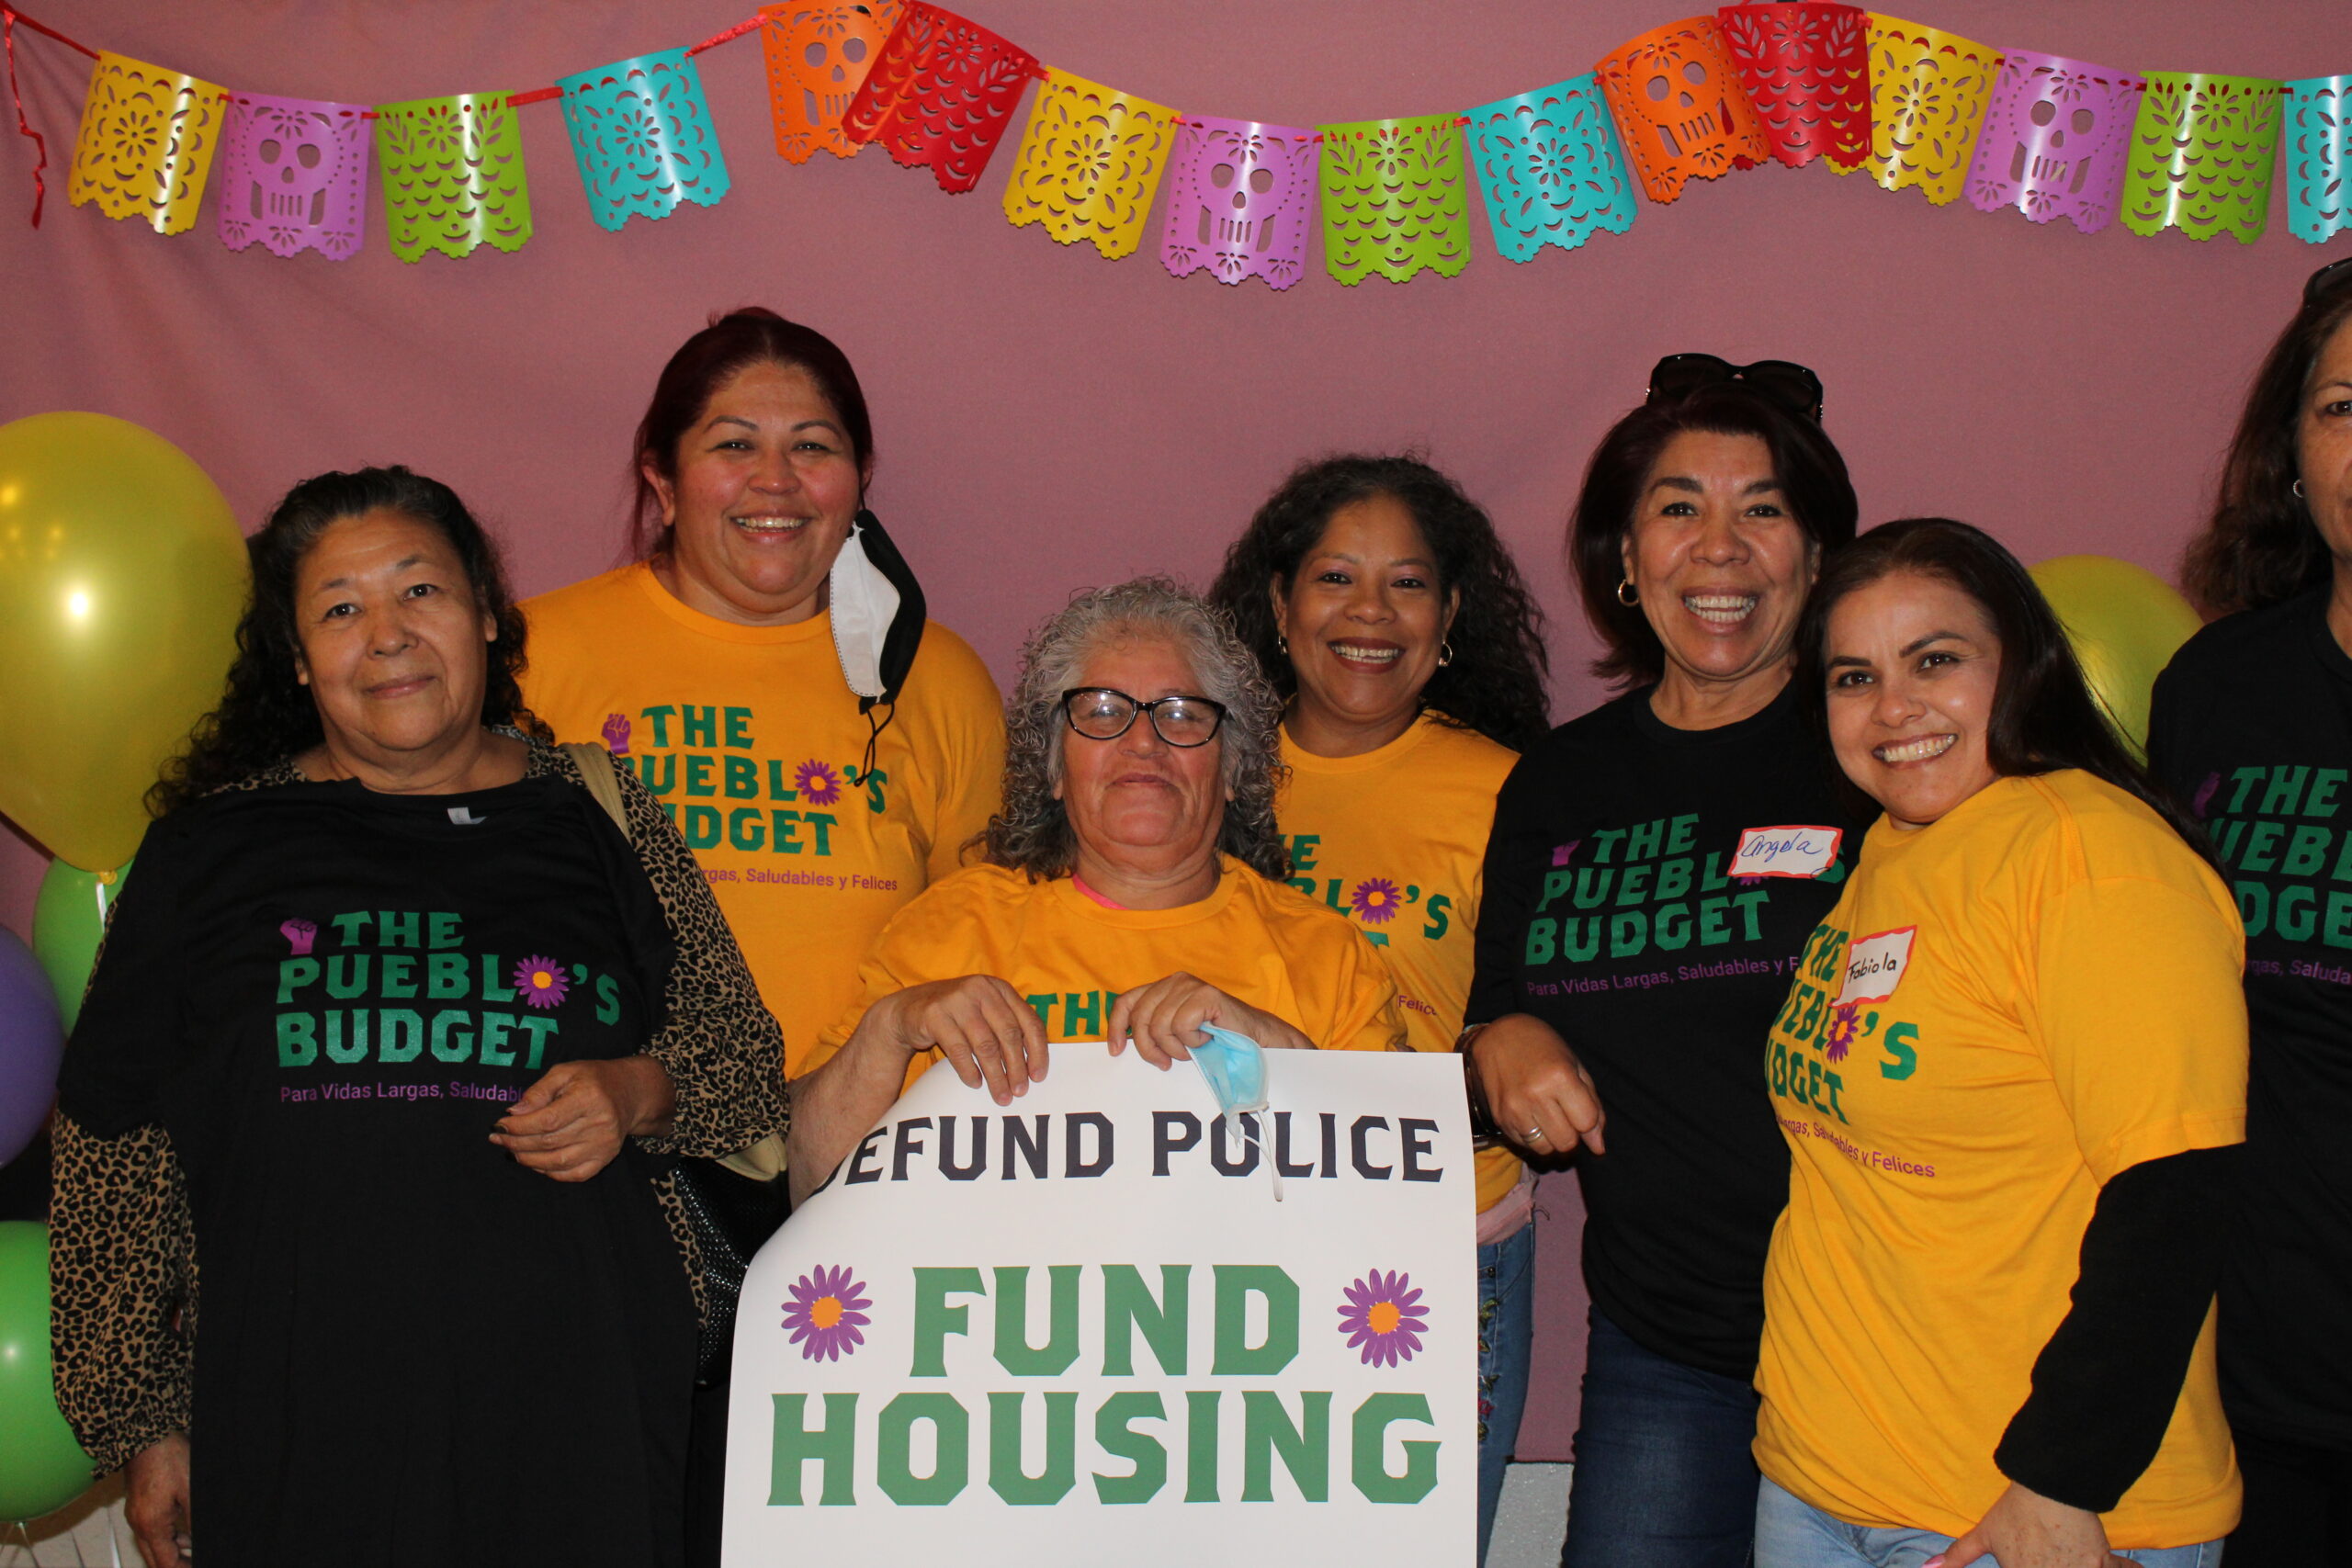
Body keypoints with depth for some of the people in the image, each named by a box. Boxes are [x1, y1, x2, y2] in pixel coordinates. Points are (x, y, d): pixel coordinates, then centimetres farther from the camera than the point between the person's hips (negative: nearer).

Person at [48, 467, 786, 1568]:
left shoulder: (597, 817, 6)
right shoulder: (215, 846, 6)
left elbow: (747, 1063, 13)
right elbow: (117, 1144, 8)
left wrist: (637, 1096, -9)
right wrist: (144, 1424, 7)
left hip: (572, 1405, 1)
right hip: (298, 1424, 0)